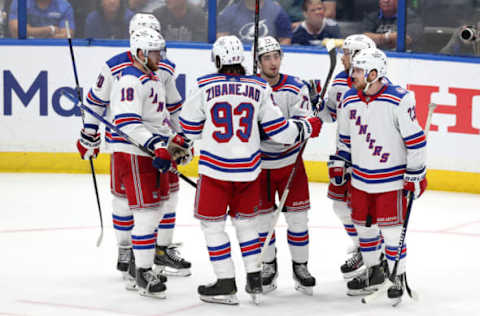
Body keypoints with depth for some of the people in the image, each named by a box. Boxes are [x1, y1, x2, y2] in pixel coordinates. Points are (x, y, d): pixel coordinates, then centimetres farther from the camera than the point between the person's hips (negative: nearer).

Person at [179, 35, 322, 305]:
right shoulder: (259, 88, -3)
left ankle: (226, 284, 7)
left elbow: (189, 125, 5)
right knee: (245, 221, 20)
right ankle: (254, 280, 18)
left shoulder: (206, 87, -6)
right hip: (249, 169, 3)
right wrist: (310, 128, 16)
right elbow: (278, 129, -1)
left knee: (212, 223, 9)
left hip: (215, 168, -3)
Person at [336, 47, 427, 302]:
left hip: (391, 179, -6)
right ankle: (373, 271, 34)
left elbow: (415, 139, -13)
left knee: (391, 229, -1)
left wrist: (415, 174, -12)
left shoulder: (399, 100, -18)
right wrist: (341, 164, 19)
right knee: (363, 225, 15)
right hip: (361, 178, 6)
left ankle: (398, 277, 14)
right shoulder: (349, 100, 1)